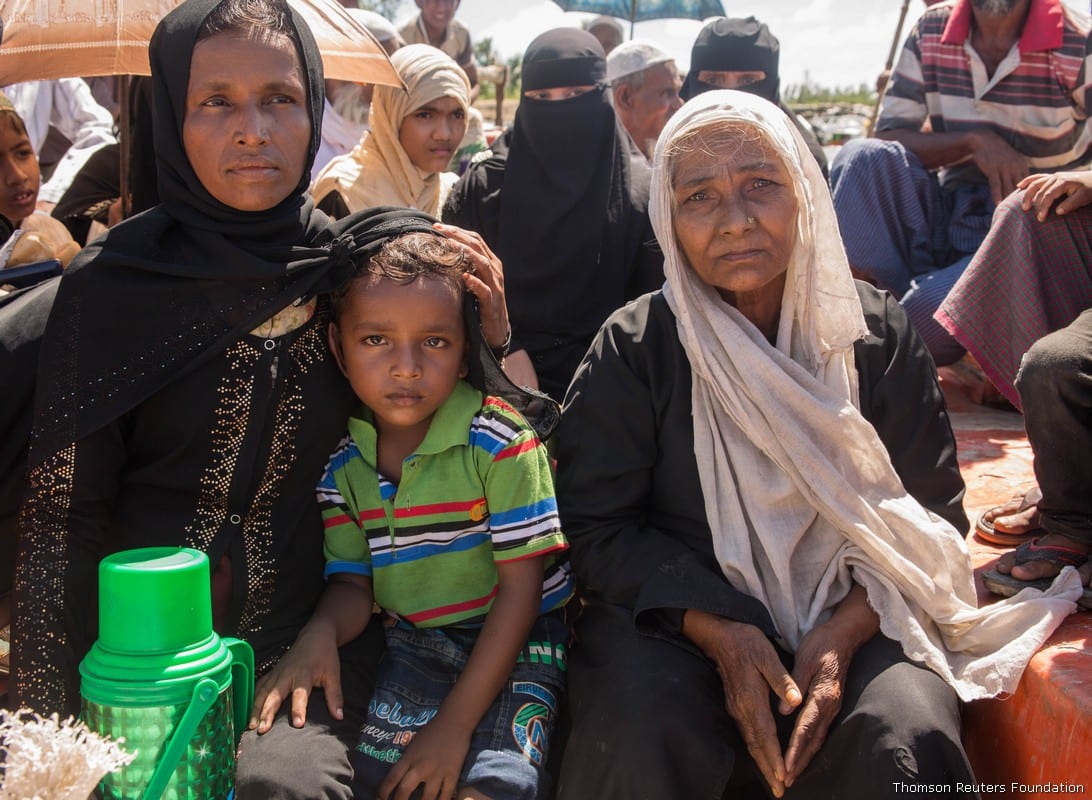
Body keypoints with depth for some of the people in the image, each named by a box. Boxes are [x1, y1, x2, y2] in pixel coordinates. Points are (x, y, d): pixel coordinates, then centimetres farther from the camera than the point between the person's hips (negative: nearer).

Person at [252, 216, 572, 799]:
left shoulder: (500, 441, -16)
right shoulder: (342, 466, -1)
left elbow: (521, 584, -15)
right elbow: (354, 583, 2)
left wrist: (455, 723, -18)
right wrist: (320, 633, -24)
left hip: (515, 642, -3)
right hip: (414, 642, 4)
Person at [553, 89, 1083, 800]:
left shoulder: (880, 334, 1)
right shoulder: (631, 350, -4)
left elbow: (931, 515, 0)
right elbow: (598, 529, -6)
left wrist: (844, 632, -16)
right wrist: (718, 631, -19)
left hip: (853, 617, 1)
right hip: (678, 618, -1)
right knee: (640, 736, -31)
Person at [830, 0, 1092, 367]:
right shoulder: (931, 31, 3)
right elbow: (886, 139, 0)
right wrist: (974, 141, -16)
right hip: (947, 214, 5)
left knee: (930, 308, -35)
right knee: (861, 156, -22)